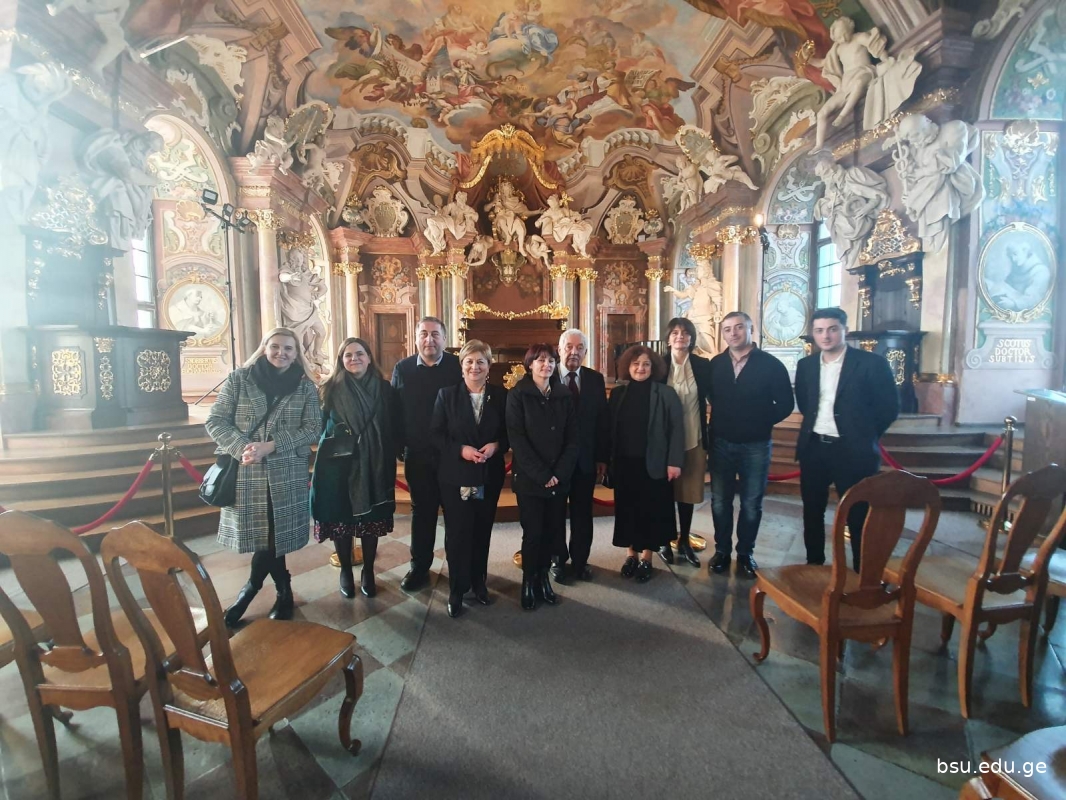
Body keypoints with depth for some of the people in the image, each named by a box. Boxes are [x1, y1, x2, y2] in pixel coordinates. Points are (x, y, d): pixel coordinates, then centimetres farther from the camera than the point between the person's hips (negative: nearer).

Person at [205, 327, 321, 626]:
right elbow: (215, 421, -1)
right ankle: (283, 590, 30)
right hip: (245, 473, 1)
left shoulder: (306, 387, 1)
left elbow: (312, 429, -5)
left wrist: (270, 446, -17)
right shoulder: (239, 379, 2)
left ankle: (251, 588, 33)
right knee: (259, 533, 8)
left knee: (273, 533, 6)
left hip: (287, 475, 0)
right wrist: (242, 448, -18)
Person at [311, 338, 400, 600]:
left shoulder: (384, 388, 1)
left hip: (373, 465, 1)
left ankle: (368, 572, 28)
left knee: (371, 518, 9)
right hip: (339, 465, 0)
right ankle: (346, 572, 30)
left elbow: (395, 428, 1)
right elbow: (319, 426, 4)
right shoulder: (331, 389, -1)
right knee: (341, 518, 8)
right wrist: (333, 441, -11)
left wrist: (387, 456, -8)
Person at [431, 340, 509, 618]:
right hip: (455, 476, -2)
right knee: (457, 533, 4)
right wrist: (461, 450, -19)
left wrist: (496, 446, -15)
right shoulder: (447, 394, -4)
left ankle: (479, 581, 34)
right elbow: (437, 435, -5)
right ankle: (457, 590, 21)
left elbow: (509, 433, 4)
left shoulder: (501, 395, 0)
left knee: (482, 531, 15)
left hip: (489, 476, 2)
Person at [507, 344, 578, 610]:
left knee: (553, 531, 7)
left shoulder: (564, 395, 7)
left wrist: (559, 472, -10)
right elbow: (517, 439, -10)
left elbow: (572, 438, 3)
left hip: (559, 477, 3)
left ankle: (543, 577, 29)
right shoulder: (518, 395, -4)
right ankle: (528, 582, 23)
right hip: (529, 478, -3)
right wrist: (541, 474, -15)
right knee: (533, 532, 1)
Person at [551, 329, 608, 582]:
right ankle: (558, 559, 33)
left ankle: (580, 559, 32)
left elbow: (602, 421, 2)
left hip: (586, 458, 2)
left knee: (582, 512, 14)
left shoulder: (595, 379, 2)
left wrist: (602, 457, -1)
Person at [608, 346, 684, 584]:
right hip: (624, 464, 3)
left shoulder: (666, 393, -5)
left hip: (653, 465, -3)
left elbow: (677, 429, -7)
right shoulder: (618, 393, 5)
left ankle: (646, 558, 23)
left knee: (651, 511, 7)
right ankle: (630, 554, 28)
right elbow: (609, 429, 5)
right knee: (627, 509, 11)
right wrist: (607, 460, 2)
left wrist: (674, 462, -13)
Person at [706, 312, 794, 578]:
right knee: (720, 501, 9)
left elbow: (785, 403, -2)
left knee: (751, 504, 9)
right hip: (721, 443, 2)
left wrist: (762, 422, -4)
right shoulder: (715, 364, 1)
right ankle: (722, 550, 25)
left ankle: (745, 553, 26)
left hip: (755, 445, -2)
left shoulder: (771, 364, -6)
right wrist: (721, 420, -2)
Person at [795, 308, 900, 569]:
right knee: (812, 511, 13)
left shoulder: (872, 363, -8)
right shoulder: (805, 365, 6)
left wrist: (863, 436, 2)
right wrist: (817, 426, 12)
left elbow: (889, 407, -3)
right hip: (813, 448, 5)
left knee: (857, 515, 5)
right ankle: (814, 564, 29)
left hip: (852, 450, -4)